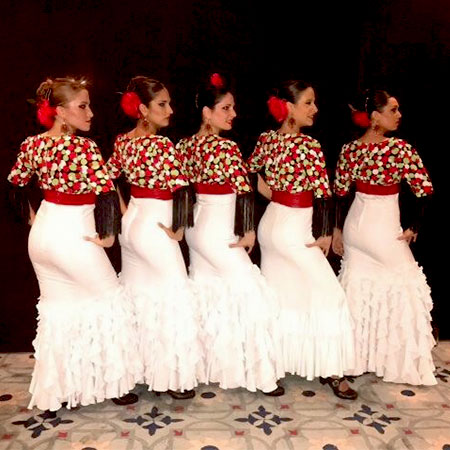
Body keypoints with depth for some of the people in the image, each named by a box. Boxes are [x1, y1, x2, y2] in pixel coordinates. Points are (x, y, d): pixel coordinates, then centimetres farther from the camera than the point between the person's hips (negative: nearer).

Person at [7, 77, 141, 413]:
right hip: (73, 235, -7)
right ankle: (113, 382, 19)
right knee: (110, 301, 11)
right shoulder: (83, 147, -20)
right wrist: (107, 234, -16)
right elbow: (106, 193, -28)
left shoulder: (33, 143, 2)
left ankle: (54, 386, 32)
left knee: (57, 308, 20)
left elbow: (16, 183, 14)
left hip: (43, 233, 8)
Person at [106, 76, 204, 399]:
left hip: (131, 223, 8)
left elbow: (108, 180, 13)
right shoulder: (162, 145, -19)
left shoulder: (123, 141, 5)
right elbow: (180, 190, -26)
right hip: (155, 227, -8)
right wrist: (178, 229, -14)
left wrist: (125, 214, 16)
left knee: (138, 294, 19)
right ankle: (176, 376, 12)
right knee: (175, 297, 3)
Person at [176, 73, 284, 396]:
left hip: (196, 227, 9)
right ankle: (260, 373, 8)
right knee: (253, 294, 1)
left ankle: (209, 363, 33)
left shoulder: (186, 145, 4)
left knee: (207, 294, 19)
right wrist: (249, 231, -10)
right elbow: (244, 193, -21)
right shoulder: (227, 147, -18)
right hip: (218, 231, -8)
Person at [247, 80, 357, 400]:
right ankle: (330, 370, 11)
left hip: (270, 224, 8)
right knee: (327, 294, 4)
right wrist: (326, 234, -9)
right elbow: (323, 194, -19)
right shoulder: (308, 145, -19)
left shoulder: (266, 139, 2)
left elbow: (249, 175, 13)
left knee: (278, 295, 19)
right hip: (295, 230, -8)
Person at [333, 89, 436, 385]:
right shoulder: (401, 148, -16)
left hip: (356, 224, 6)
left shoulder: (349, 149, -2)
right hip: (384, 227, -5)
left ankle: (355, 357, 31)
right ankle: (401, 361, 21)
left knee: (357, 285, 17)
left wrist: (338, 229, 11)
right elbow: (425, 191, -18)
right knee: (402, 287, 11)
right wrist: (413, 227, -4)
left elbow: (341, 194, 2)